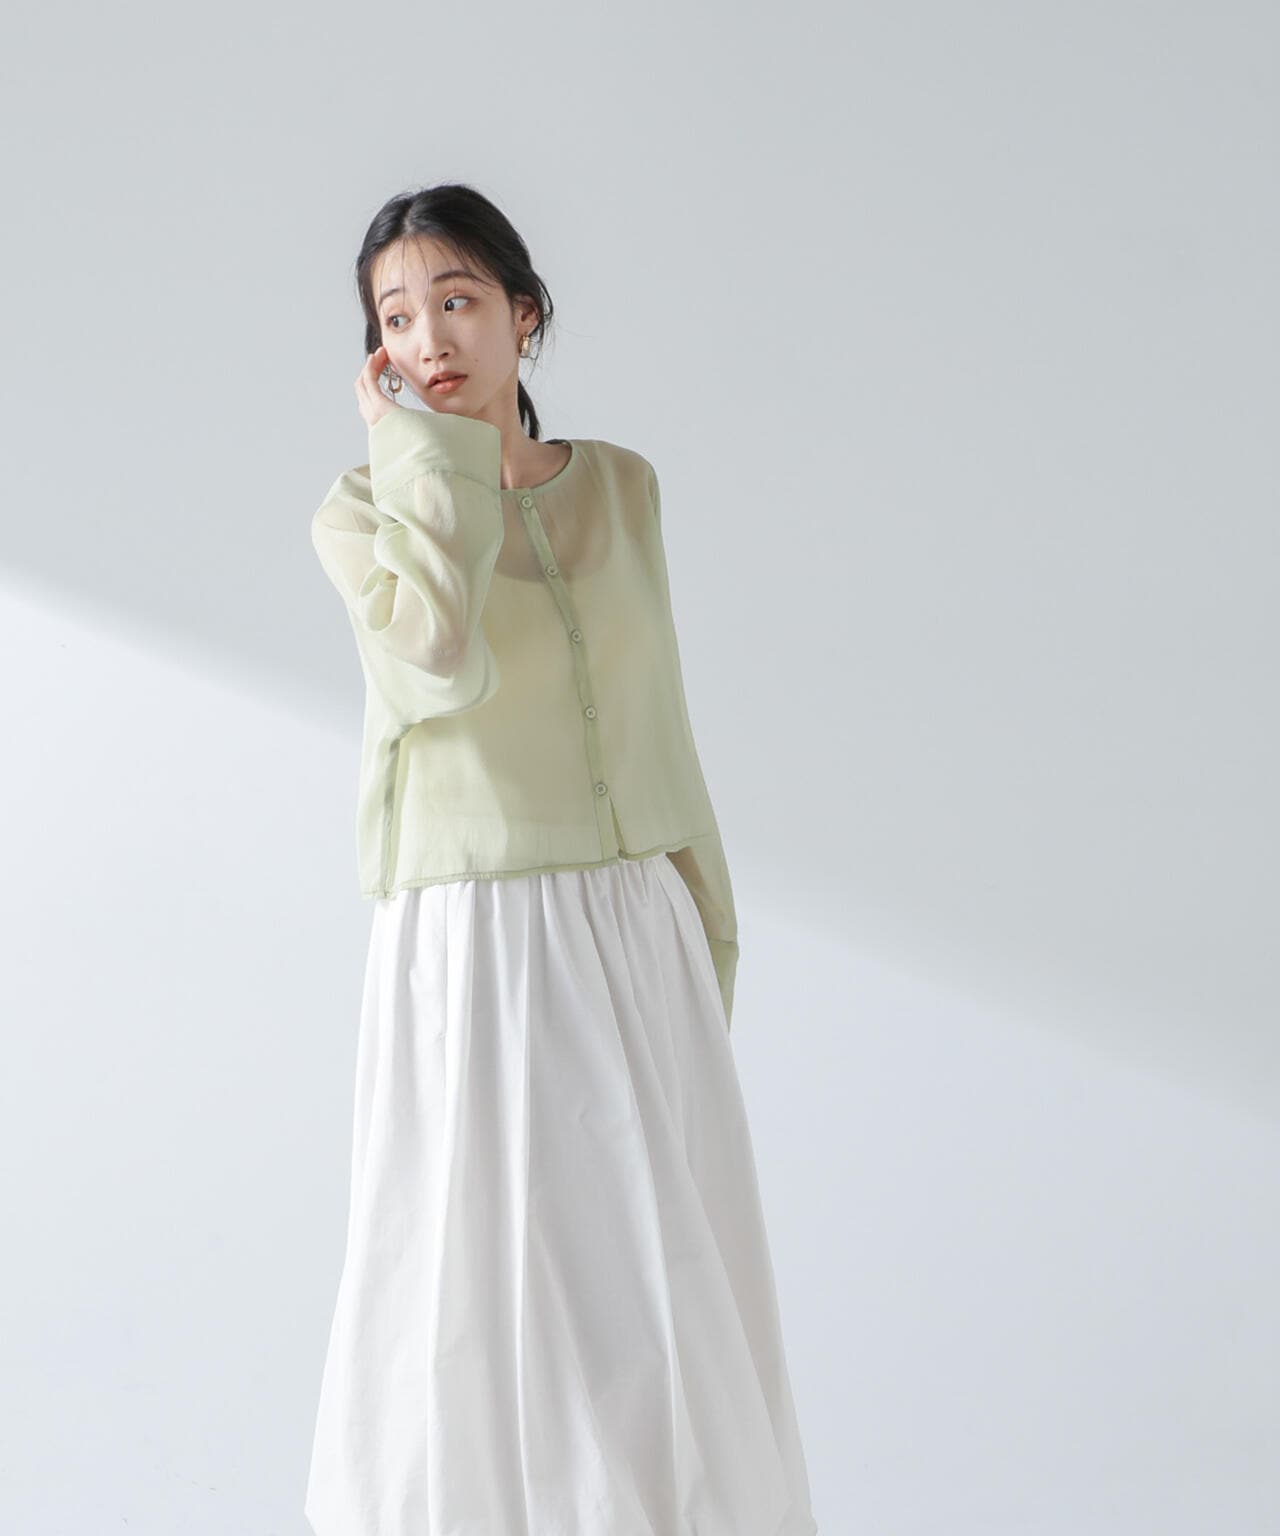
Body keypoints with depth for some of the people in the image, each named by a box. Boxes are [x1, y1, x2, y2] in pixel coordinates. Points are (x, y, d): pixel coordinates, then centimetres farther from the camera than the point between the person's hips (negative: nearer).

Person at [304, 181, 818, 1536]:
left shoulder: (620, 486, 9)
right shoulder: (359, 513, -1)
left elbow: (655, 724, 13)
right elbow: (442, 662, -22)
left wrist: (703, 940, 11)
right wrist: (421, 454, -11)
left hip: (637, 946, 3)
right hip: (471, 955, -3)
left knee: (668, 1310, 7)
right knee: (471, 1308, 0)